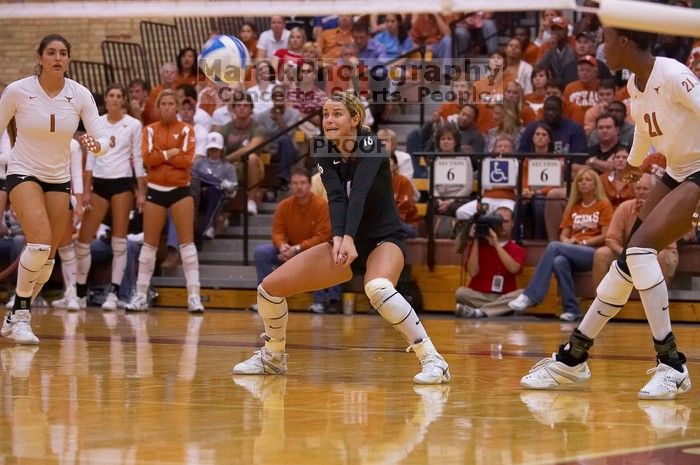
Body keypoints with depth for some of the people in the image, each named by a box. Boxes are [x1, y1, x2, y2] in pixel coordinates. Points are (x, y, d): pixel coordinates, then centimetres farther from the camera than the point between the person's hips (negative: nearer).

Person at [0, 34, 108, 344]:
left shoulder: (80, 95, -7)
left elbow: (103, 139, -9)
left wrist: (97, 145, -32)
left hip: (59, 179, 4)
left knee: (47, 257, 3)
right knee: (40, 243, -25)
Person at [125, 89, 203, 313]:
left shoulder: (186, 130, 1)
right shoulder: (149, 130, 6)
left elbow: (187, 159, -12)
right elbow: (147, 158, -8)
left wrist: (160, 156, -10)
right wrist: (170, 153, -12)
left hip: (180, 190, -2)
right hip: (156, 191, 2)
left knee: (187, 241, -6)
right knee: (149, 243, 5)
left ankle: (194, 296, -6)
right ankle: (141, 296, 10)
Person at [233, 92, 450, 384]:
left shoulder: (370, 145, -14)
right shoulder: (326, 157, 0)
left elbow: (359, 192, -30)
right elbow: (335, 198, -17)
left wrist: (349, 238, -45)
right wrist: (338, 238, -37)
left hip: (384, 240, -6)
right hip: (345, 242, 6)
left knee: (377, 288, -41)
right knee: (269, 287, -1)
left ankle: (432, 360, -35)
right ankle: (273, 358, 24)